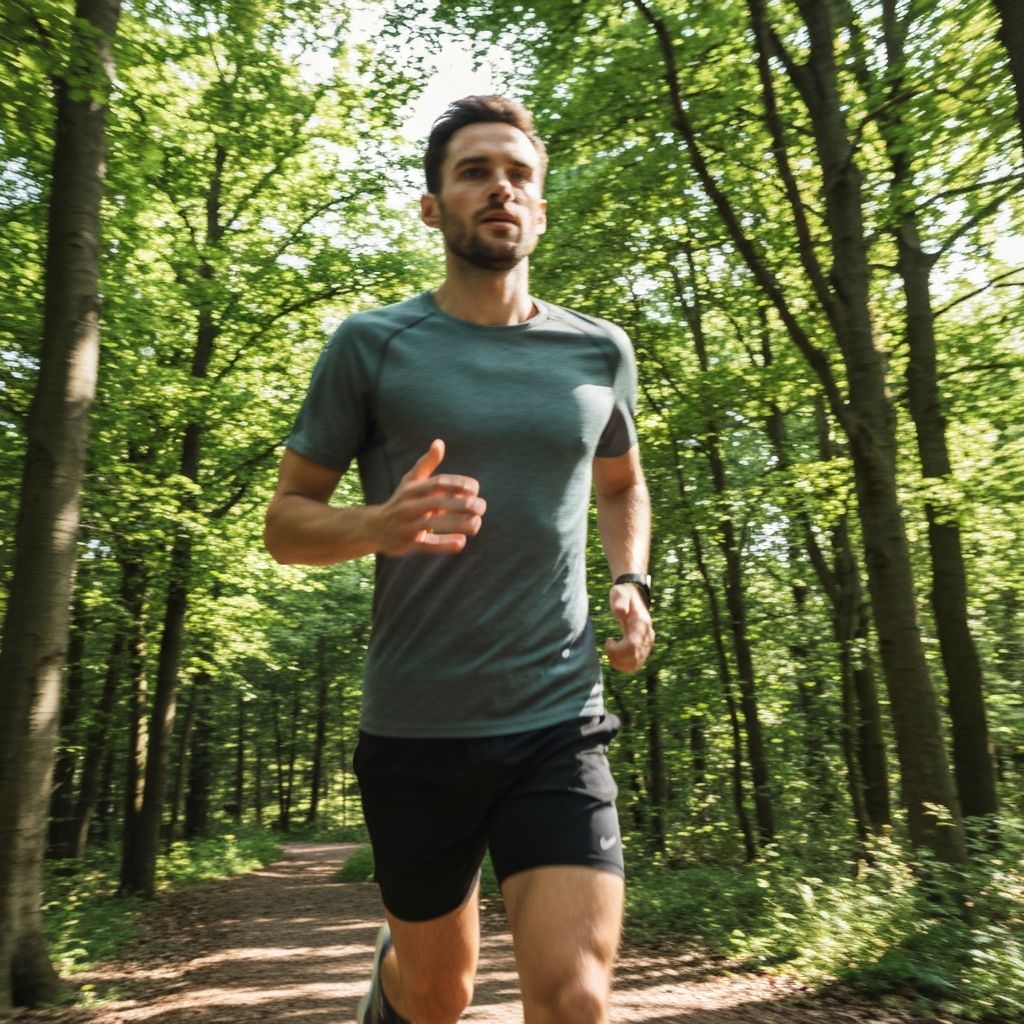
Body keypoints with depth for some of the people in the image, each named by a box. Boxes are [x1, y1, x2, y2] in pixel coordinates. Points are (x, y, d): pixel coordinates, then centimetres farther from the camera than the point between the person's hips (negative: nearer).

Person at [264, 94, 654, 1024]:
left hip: (558, 724, 1)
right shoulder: (371, 346, -3)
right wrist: (381, 524, -22)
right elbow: (287, 520, -1)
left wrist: (631, 581, 2)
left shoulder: (599, 352, 4)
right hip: (414, 730, -1)